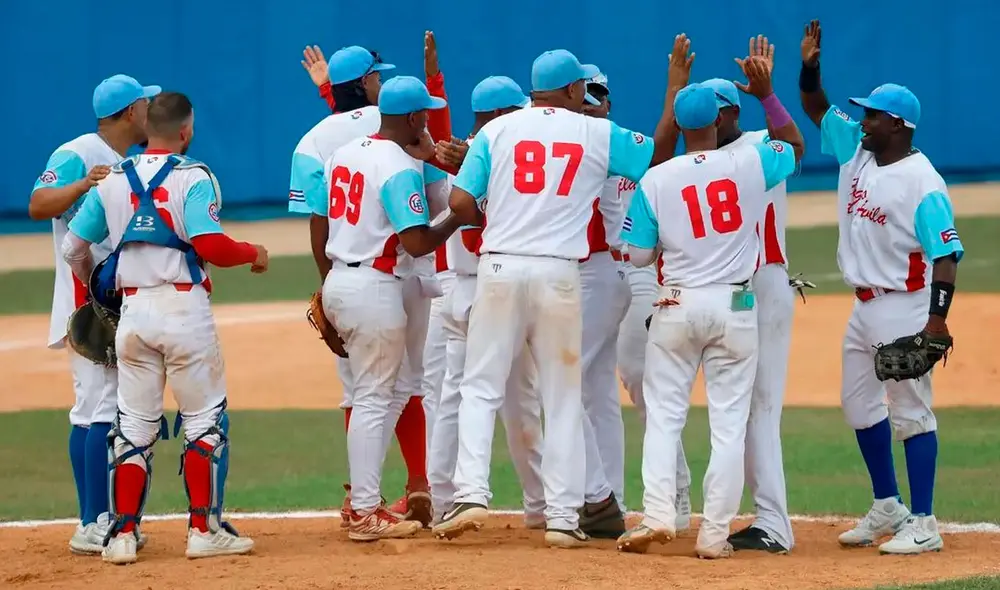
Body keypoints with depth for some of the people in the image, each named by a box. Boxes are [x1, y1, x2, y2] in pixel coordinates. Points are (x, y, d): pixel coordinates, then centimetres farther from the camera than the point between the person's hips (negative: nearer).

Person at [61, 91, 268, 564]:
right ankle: (203, 531, 2)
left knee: (133, 426, 9)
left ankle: (123, 534, 5)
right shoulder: (193, 178, -8)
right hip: (184, 307, -5)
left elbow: (73, 247, 11)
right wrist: (253, 253, -1)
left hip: (132, 310, 5)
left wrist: (94, 286, 29)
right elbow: (210, 246, -19)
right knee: (205, 419, 5)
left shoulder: (113, 182, 8)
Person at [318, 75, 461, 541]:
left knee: (382, 392, 18)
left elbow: (319, 221, 15)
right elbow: (418, 242, -21)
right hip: (375, 288, -9)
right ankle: (365, 514, -2)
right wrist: (459, 218, -7)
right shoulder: (402, 168, -15)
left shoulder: (344, 155, 11)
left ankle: (362, 499, 16)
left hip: (339, 281, 9)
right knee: (373, 398, -3)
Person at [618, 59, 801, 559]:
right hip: (736, 307, 1)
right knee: (728, 421, 4)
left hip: (677, 306, -1)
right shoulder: (749, 164, -4)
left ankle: (657, 514, -7)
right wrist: (767, 95, 17)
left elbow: (639, 255, -2)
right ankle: (715, 533, 1)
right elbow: (794, 142, 17)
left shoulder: (655, 180, -7)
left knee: (664, 414, 8)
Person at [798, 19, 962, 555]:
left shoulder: (922, 182, -17)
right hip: (864, 306, 9)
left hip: (905, 307, -9)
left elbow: (946, 253, -20)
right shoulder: (856, 151, 8)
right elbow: (817, 109, 18)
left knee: (910, 409, -8)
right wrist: (809, 66, -1)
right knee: (859, 403, 16)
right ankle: (887, 509, 28)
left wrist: (937, 317, -27)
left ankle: (923, 525, -6)